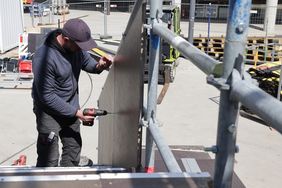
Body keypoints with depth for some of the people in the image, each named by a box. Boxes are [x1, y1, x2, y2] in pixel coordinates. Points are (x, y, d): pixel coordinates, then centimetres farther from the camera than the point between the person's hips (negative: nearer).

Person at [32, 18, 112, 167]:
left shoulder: (76, 46, -9)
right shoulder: (44, 57, -29)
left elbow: (86, 61, 11)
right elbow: (47, 96, -25)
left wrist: (98, 66, -13)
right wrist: (76, 112, -23)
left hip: (71, 106, 7)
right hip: (49, 111, -7)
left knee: (74, 148, 18)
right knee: (49, 160, -4)